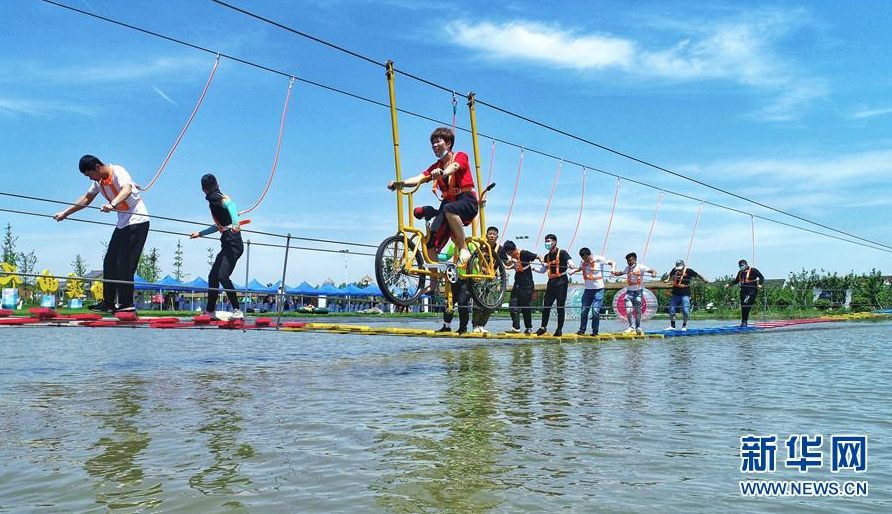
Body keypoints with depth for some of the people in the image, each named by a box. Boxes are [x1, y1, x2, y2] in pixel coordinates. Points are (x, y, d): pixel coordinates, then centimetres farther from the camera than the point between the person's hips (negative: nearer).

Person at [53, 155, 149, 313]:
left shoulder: (118, 172, -18)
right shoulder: (99, 181, 8)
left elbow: (127, 189, -39)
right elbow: (86, 199, 22)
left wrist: (112, 204, -57)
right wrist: (65, 213, 22)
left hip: (137, 221, -9)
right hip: (122, 223, 9)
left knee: (124, 263, -12)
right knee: (110, 262, 8)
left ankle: (127, 303, -8)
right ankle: (108, 302, 16)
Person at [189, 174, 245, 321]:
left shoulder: (215, 197, -5)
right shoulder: (216, 198, 23)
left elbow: (230, 204, -28)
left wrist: (235, 223, -44)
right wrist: (200, 233, 45)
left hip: (233, 245, -10)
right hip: (227, 245, 10)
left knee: (222, 276, -21)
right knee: (213, 276, 16)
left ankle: (237, 311, -23)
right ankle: (210, 311, 27)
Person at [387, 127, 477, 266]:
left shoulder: (461, 156, 4)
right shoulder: (436, 167, 18)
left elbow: (454, 167, -21)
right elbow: (419, 178, 0)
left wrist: (443, 173, -46)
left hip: (466, 200, -5)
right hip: (448, 202, 5)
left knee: (449, 209, -40)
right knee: (430, 244, -10)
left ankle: (464, 249, -26)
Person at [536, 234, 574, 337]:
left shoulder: (562, 253, -3)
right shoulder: (547, 256, 15)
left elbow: (569, 261, -19)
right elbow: (543, 270, 21)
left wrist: (571, 265, -41)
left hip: (561, 282, -6)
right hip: (551, 282, 6)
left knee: (560, 306, -2)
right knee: (546, 305, 4)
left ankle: (559, 329, 4)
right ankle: (543, 327, 11)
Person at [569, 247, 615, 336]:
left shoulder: (599, 259, -9)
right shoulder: (583, 262, 5)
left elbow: (613, 262, -5)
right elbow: (580, 268, 28)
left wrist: (613, 268, -25)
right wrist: (573, 271, 9)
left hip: (598, 289, -5)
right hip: (587, 289, 5)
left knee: (595, 310, -9)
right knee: (584, 310, 3)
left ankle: (595, 331, 3)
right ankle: (582, 330, 13)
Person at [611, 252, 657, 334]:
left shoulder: (641, 267, -5)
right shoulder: (627, 268, 6)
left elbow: (652, 271, -8)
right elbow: (621, 273, 19)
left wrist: (653, 273, -30)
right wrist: (614, 272, -1)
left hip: (638, 291, -2)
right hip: (629, 291, 2)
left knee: (638, 311, 7)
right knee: (628, 311, -8)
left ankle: (638, 327, 22)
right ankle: (631, 326, 7)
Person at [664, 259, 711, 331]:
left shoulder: (688, 271, -6)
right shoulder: (675, 270, 3)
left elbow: (698, 275, 1)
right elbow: (670, 275, 24)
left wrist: (707, 281, -3)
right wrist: (668, 280, 7)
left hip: (685, 294, -3)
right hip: (676, 294, 4)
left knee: (685, 311, -10)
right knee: (671, 310, 1)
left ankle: (684, 326, 7)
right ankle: (672, 326, 14)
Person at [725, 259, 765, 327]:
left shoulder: (753, 270, -5)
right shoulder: (740, 272, 13)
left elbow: (761, 277, -1)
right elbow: (736, 281, 24)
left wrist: (760, 284, -17)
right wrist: (729, 284, 14)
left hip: (752, 290, -6)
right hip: (743, 290, 6)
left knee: (746, 304, -18)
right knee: (743, 306, 5)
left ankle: (745, 321, -14)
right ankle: (743, 322, 13)